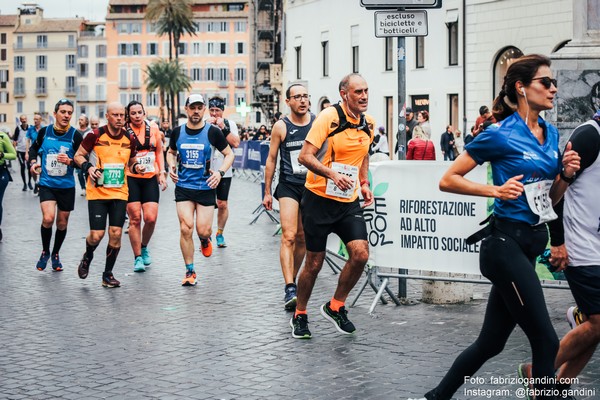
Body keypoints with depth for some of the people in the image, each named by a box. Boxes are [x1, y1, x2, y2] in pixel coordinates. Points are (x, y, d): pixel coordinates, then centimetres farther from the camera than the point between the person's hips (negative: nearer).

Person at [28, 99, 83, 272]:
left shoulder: (76, 135, -8)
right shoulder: (44, 131, -3)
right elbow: (34, 148, 16)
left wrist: (70, 161, -24)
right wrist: (33, 162, -1)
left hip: (67, 186, 1)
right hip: (46, 184, -1)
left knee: (62, 223, 11)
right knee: (48, 218, -19)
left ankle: (55, 254, 34)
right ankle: (45, 252, 5)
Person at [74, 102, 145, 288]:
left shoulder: (129, 139, 4)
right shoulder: (95, 135, -7)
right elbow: (78, 155, 2)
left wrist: (136, 167, -4)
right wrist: (88, 166, -17)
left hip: (119, 193, 3)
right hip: (97, 192, -3)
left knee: (116, 233, -4)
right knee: (97, 235, -7)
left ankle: (108, 274, 13)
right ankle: (87, 258, 28)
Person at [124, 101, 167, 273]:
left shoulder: (153, 128, 3)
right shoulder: (124, 131, -5)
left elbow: (159, 152, 13)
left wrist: (162, 173, 7)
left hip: (151, 178, 2)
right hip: (131, 179, -2)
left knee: (151, 218, -7)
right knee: (135, 218, -4)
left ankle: (144, 247, 22)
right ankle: (137, 258, 7)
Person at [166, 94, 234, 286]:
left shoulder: (213, 132, -5)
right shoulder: (178, 132, 3)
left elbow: (229, 154, 4)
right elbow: (171, 152, 21)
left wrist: (220, 172, -12)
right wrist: (171, 166, 0)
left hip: (206, 187, -1)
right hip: (183, 186, 1)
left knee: (203, 230, -2)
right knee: (186, 227, -10)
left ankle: (205, 239, 39)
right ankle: (190, 271, 3)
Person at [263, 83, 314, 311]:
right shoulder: (281, 127, -3)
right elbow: (271, 159, 4)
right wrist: (267, 192, 4)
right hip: (289, 185, -3)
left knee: (302, 238, 11)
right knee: (288, 236, -15)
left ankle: (292, 279, 28)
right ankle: (289, 290, -20)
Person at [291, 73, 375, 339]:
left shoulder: (369, 124, 6)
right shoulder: (329, 117, -13)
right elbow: (305, 156, -17)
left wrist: (364, 183, 12)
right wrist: (332, 173, -31)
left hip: (349, 202, 5)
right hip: (319, 199, -5)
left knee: (361, 254, -11)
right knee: (314, 263, 3)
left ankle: (335, 307, 11)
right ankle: (299, 315, 25)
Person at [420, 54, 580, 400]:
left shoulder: (551, 133, 11)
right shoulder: (500, 135, -11)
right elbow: (448, 180, -7)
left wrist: (566, 173, 2)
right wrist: (496, 190, -17)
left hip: (533, 242, 8)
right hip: (507, 243, -8)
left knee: (491, 342, 13)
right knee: (546, 342, -7)